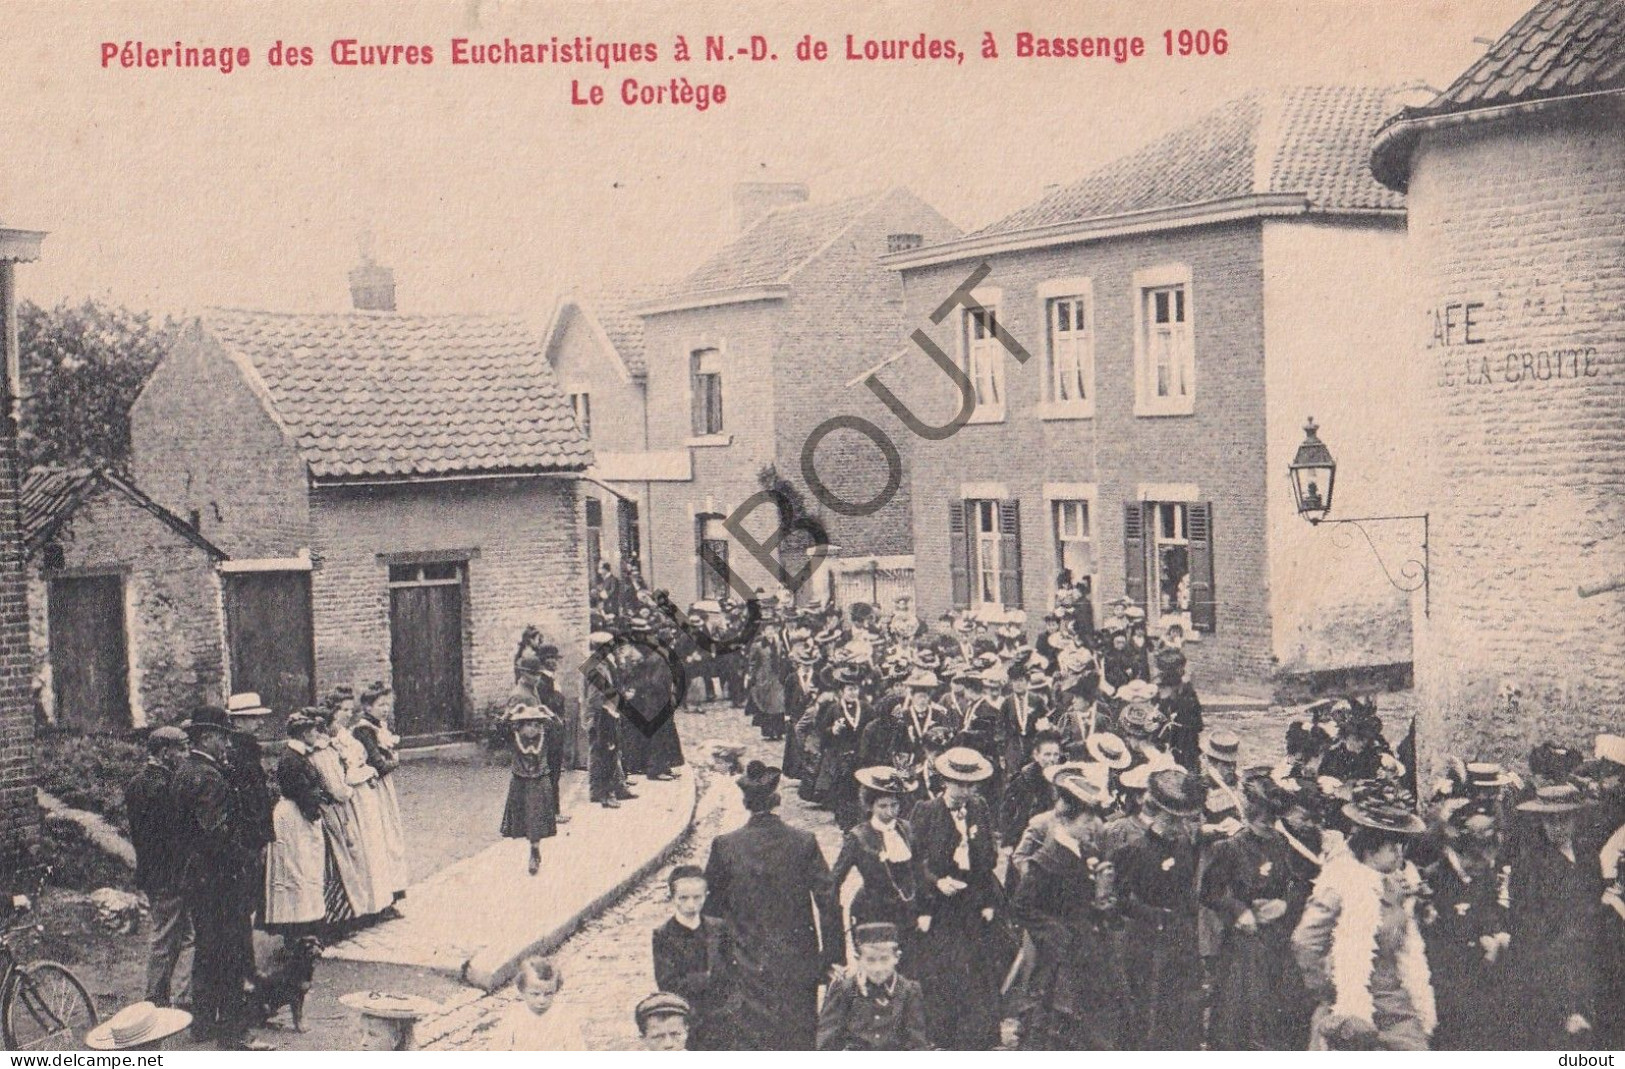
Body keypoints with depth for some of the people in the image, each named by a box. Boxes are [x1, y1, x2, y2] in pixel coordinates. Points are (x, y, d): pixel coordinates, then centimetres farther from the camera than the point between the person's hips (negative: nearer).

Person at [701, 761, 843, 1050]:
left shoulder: (725, 845, -8)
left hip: (752, 965, 0)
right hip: (799, 961, 1)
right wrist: (834, 956, 1)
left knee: (754, 1039, 7)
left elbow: (712, 906, 1)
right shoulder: (804, 842, -8)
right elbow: (828, 901, -7)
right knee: (800, 1036, 13)